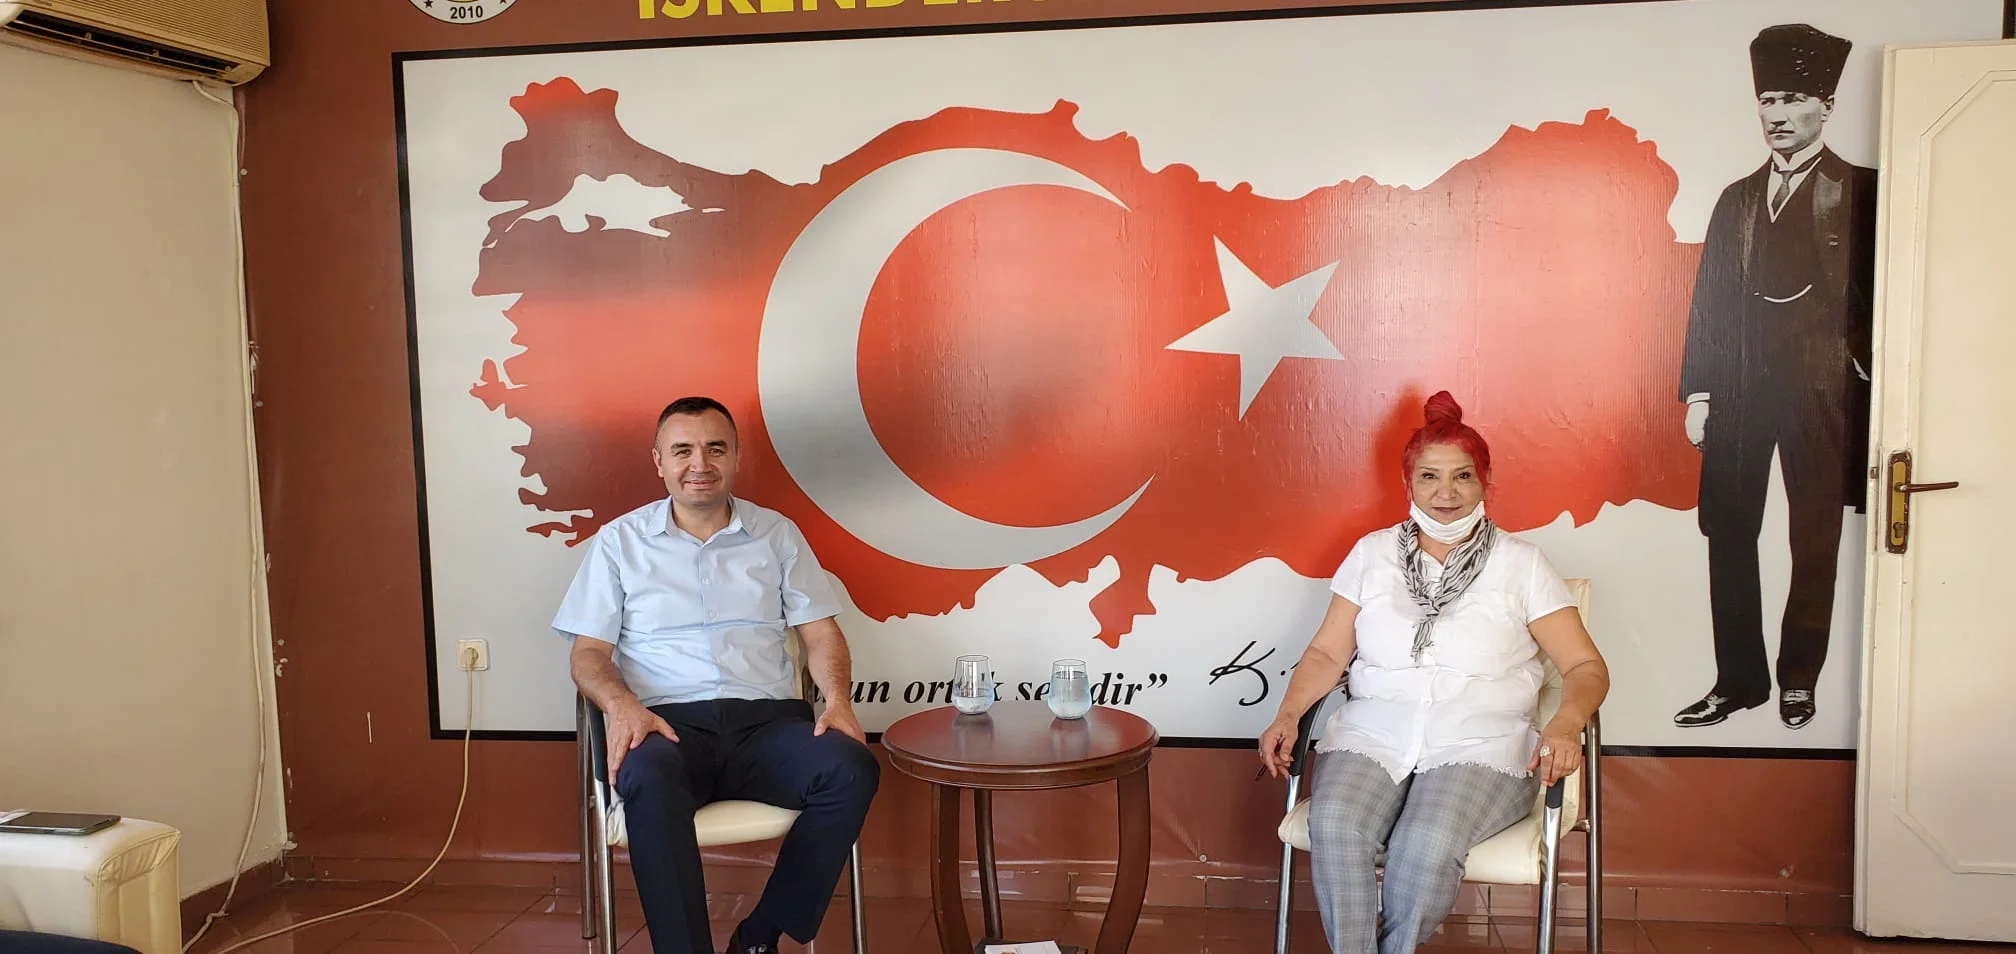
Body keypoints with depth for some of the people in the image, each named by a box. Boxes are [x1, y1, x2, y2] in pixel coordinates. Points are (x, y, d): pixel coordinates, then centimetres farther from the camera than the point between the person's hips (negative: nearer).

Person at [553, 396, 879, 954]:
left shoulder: (777, 534, 16)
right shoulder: (620, 541, 13)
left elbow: (819, 632, 13)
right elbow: (588, 651, 8)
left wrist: (837, 696, -8)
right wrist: (621, 705, -14)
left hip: (768, 719, 2)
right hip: (669, 722, -2)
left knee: (850, 770, -29)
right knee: (648, 778, -38)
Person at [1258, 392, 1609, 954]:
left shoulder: (1520, 563, 6)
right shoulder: (1373, 553, 12)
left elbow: (1585, 666, 3)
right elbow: (1327, 653, 10)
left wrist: (1566, 723, -18)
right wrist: (1288, 714, -8)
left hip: (1480, 744, -1)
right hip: (1374, 733, 2)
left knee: (1428, 844, -32)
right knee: (1334, 825, -31)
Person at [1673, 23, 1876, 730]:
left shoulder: (1862, 191, 3)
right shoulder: (1738, 198, 15)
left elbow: (1876, 294, -2)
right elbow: (1709, 299, 11)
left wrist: (1864, 375, -8)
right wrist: (1699, 393, 7)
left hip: (1822, 388, -4)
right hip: (1740, 387, 4)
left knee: (1815, 539, 4)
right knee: (1727, 531, 3)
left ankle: (1798, 679, 16)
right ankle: (1739, 679, 13)